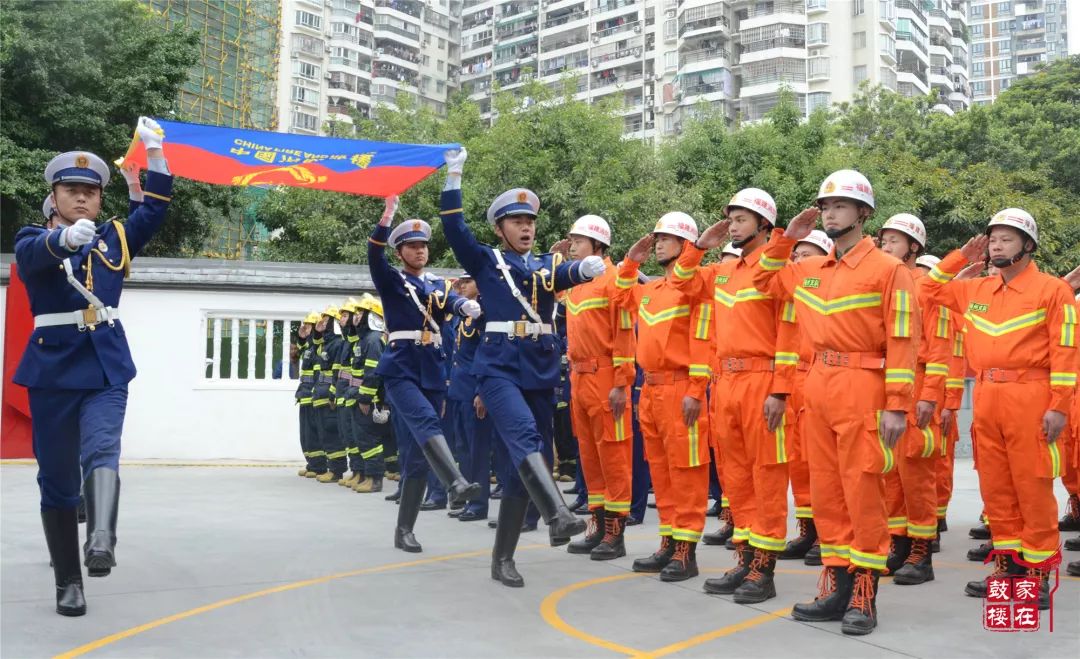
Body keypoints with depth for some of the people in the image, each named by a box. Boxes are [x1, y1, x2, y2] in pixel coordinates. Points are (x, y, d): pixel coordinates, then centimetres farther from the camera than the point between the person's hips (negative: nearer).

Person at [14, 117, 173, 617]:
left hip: (106, 369, 1)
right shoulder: (33, 240, 2)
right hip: (52, 370, -1)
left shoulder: (115, 238, 13)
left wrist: (154, 149, -5)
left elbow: (155, 209, 3)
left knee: (101, 452, -24)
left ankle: (101, 542, -43)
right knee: (57, 478, 4)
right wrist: (65, 238, -44)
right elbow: (33, 256, -22)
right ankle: (68, 583, 13)